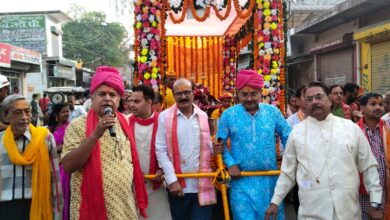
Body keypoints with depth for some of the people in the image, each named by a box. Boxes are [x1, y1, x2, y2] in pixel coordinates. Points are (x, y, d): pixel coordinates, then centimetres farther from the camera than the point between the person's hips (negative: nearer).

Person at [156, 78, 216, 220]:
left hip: (203, 185, 1)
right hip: (178, 185, -1)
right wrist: (171, 180, -12)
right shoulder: (165, 117, -2)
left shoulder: (203, 116, 6)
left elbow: (207, 146, 13)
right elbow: (161, 150, -5)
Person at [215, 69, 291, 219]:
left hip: (270, 179, 2)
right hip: (242, 180, -2)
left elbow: (287, 136, 9)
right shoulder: (228, 115, -4)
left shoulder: (273, 111, 1)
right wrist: (230, 164, -8)